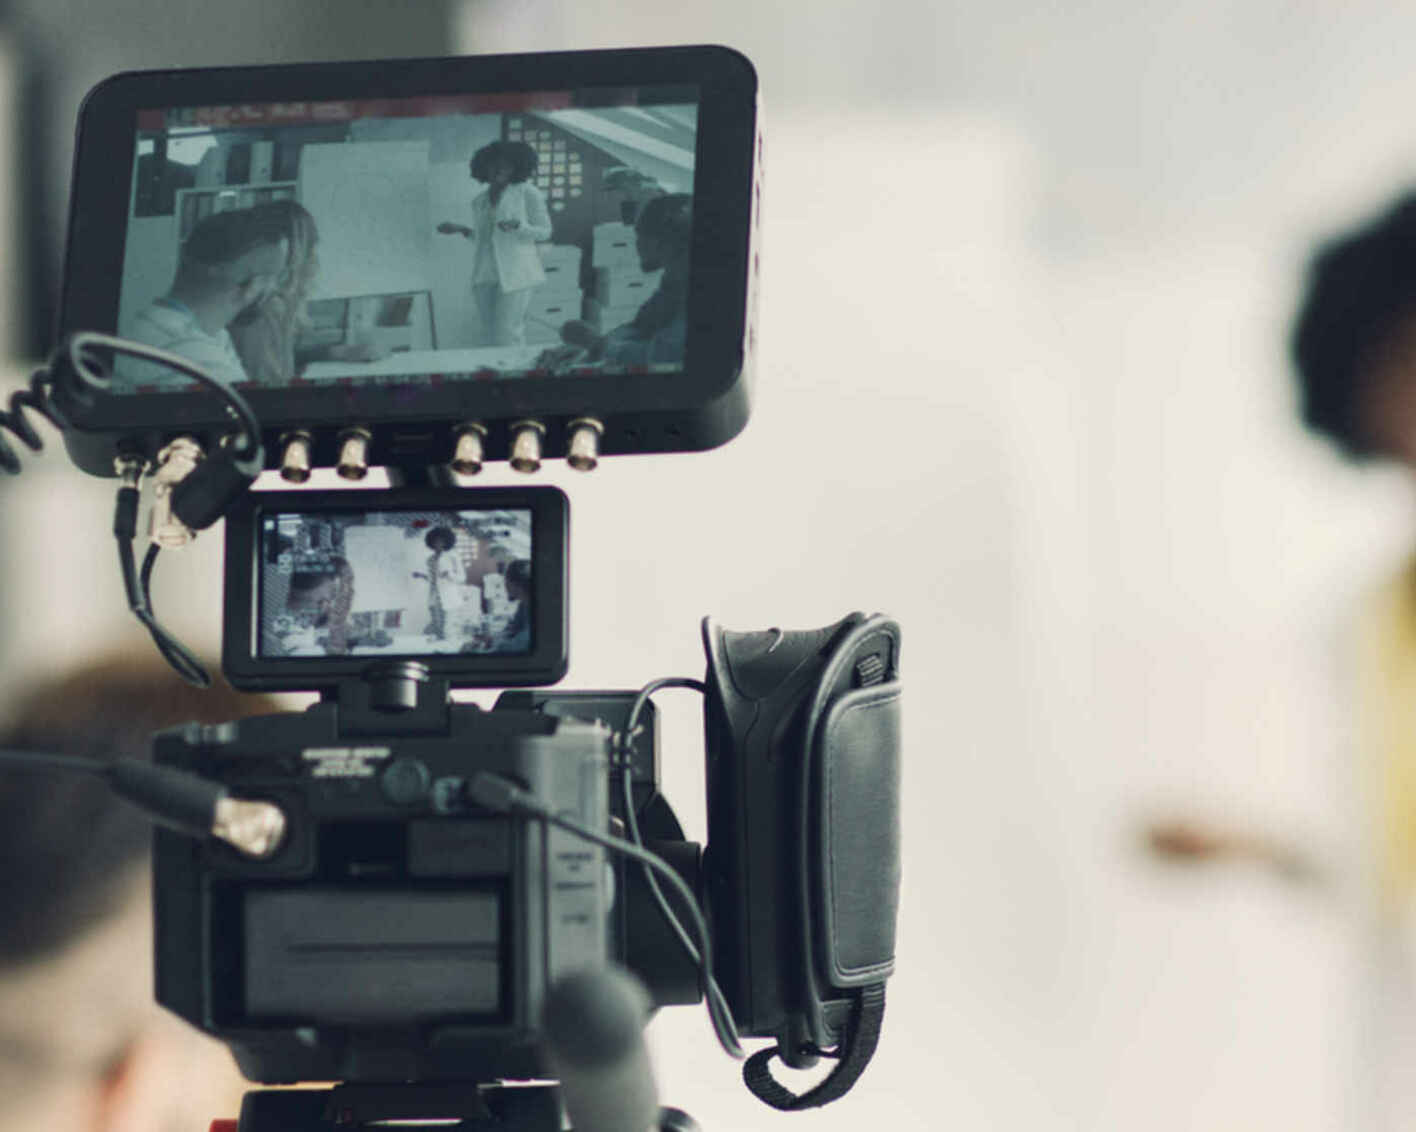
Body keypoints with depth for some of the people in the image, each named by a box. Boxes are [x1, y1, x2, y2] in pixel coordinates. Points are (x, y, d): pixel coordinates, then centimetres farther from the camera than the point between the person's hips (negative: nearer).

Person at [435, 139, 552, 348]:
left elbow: (544, 231, 0)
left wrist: (517, 225, -16)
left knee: (507, 334, -12)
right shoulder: (479, 201, 16)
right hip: (486, 275, 6)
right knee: (490, 336, 6)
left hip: (514, 274, -6)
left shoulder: (528, 193, 1)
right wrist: (461, 230, 9)